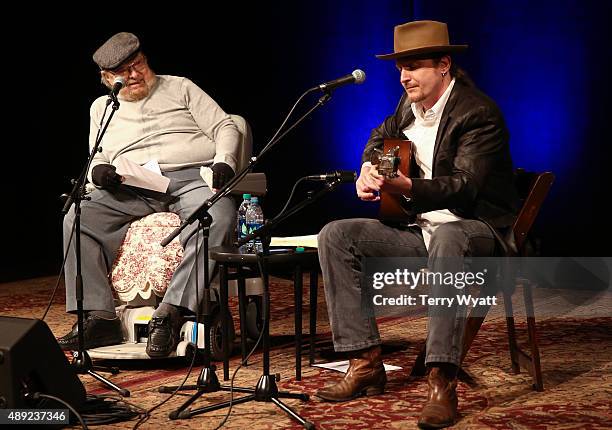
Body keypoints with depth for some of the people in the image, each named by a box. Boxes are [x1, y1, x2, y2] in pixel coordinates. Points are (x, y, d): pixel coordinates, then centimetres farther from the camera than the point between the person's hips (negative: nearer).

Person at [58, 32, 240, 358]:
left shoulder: (180, 88, 18)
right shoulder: (101, 107, 25)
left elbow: (226, 128, 12)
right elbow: (97, 160, 24)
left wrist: (224, 161, -9)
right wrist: (98, 170, -2)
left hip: (192, 177, -2)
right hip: (133, 191, 2)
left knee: (219, 215, -38)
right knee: (78, 218, -24)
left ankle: (172, 311, -42)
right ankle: (98, 318, -27)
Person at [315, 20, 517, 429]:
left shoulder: (479, 112, -17)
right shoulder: (409, 105, 7)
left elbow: (464, 184, -28)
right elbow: (380, 137, 29)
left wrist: (407, 187, -44)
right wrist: (368, 170, 7)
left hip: (477, 228, -8)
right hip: (418, 227, 8)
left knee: (447, 241, -44)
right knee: (336, 235, -7)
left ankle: (442, 383, -44)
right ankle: (367, 364, -10)